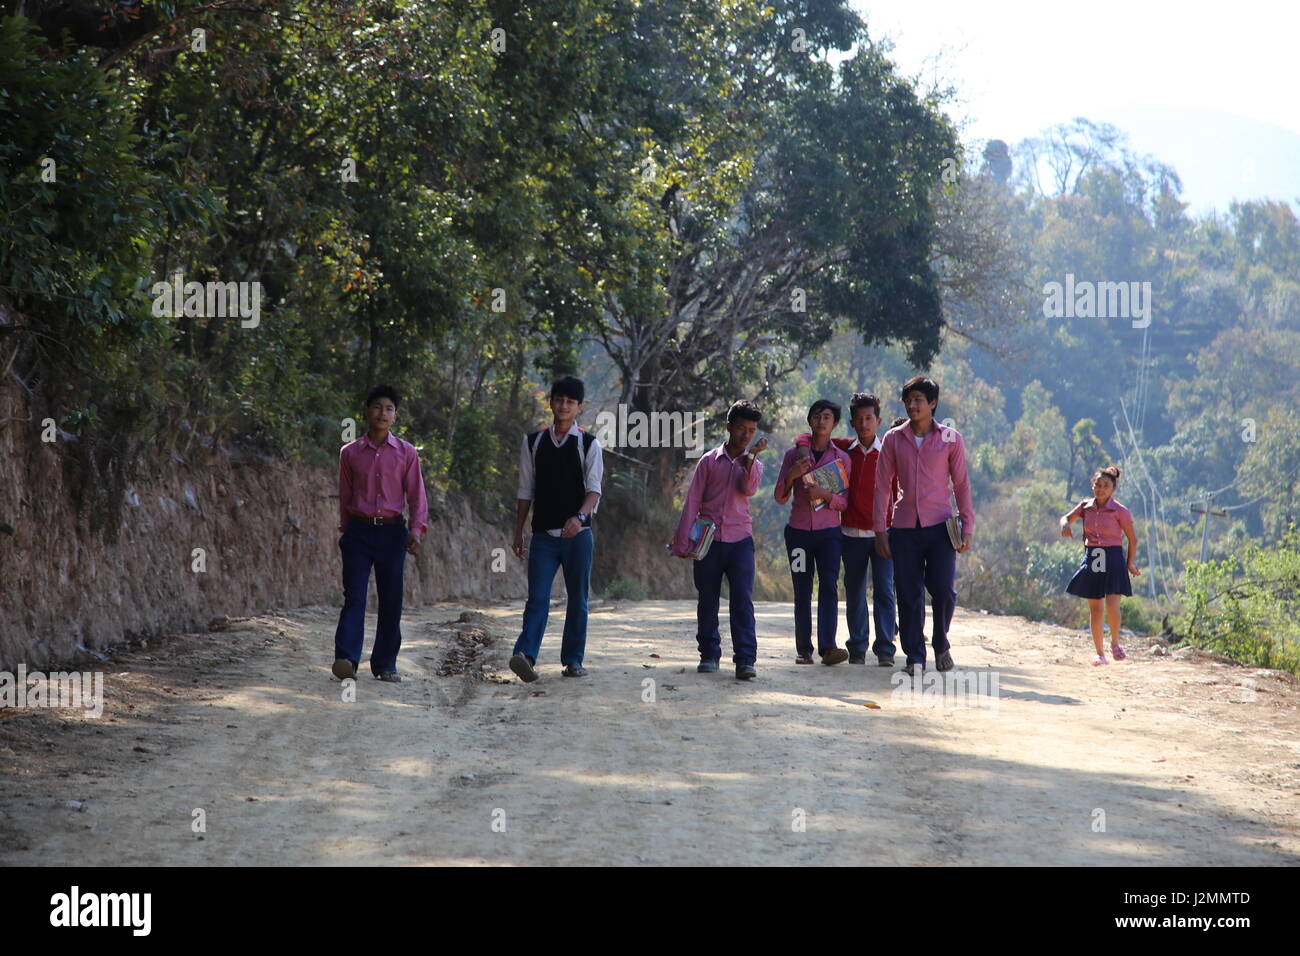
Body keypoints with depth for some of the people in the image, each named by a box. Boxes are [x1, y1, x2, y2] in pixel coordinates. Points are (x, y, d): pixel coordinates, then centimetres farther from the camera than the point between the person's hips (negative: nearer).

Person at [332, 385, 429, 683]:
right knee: (354, 596, -12)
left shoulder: (406, 453, 6)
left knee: (391, 600, 2)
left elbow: (417, 496, 5)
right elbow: (345, 496, 15)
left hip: (392, 531, 1)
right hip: (359, 530, -1)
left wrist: (416, 531, -8)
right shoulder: (349, 453, 7)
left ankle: (385, 664, 10)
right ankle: (346, 659, -22)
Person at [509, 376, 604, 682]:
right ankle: (525, 655, -23)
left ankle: (573, 660, 12)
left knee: (578, 599, 4)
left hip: (578, 533, -1)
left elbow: (594, 489, -7)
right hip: (543, 534, 1)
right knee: (538, 597, -10)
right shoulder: (533, 442, 10)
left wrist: (580, 516, -25)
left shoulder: (589, 444, 3)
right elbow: (526, 491, 13)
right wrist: (518, 532, 9)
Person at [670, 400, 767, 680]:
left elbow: (749, 489, -11)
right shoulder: (709, 461, 7)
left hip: (740, 540, 0)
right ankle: (709, 655, 18)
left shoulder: (753, 464, 11)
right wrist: (682, 541, 0)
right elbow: (693, 502, 5)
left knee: (743, 601, -10)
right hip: (709, 540, 0)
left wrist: (750, 457, -23)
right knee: (707, 602, 5)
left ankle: (745, 660, -14)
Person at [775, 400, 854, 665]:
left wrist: (825, 494, -16)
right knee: (802, 591, 2)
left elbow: (845, 501, 4)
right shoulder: (794, 454, 8)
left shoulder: (842, 458, 7)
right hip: (799, 531, 1)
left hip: (829, 532, -1)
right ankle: (803, 649, 5)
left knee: (829, 587, -14)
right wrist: (791, 476, -12)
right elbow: (780, 497, 7)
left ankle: (828, 647, -21)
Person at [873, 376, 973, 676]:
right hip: (904, 528, 1)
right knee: (909, 595, 1)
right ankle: (914, 657, 9)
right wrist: (880, 530, 2)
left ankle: (941, 645, 17)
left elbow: (961, 485, 6)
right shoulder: (893, 439, 6)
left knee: (944, 591, -7)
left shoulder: (951, 439, 3)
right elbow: (883, 486, 8)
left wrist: (967, 527, 1)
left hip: (940, 527, -1)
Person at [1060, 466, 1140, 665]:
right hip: (1091, 559, 4)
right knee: (1095, 609, 5)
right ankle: (1099, 653, 14)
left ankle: (1115, 643, 8)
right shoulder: (1086, 506, 5)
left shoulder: (1120, 511, -6)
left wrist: (1130, 563, 4)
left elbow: (1132, 539, 1)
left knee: (1112, 605, -17)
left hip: (1113, 560, -4)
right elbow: (1066, 518, 12)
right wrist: (1065, 524, -12)